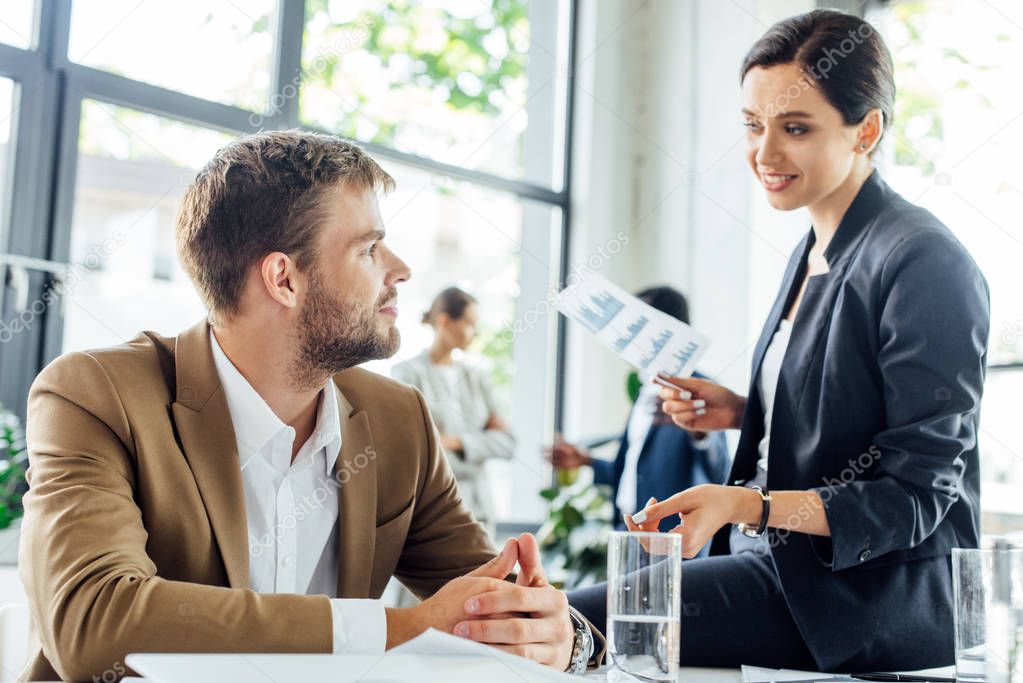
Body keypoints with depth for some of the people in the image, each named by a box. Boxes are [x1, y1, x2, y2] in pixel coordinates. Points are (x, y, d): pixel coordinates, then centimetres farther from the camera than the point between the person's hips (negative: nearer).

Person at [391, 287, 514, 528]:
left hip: (476, 507, 5)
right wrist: (481, 445, -1)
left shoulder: (476, 376, 12)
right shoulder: (407, 373, -3)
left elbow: (506, 442, 5)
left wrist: (459, 443, -10)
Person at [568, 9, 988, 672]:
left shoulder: (926, 262, -16)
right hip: (792, 568, 9)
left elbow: (916, 497, -17)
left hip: (878, 600, -8)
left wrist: (745, 505, -28)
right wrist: (739, 412, 6)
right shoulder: (812, 253, 12)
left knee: (579, 622, -22)